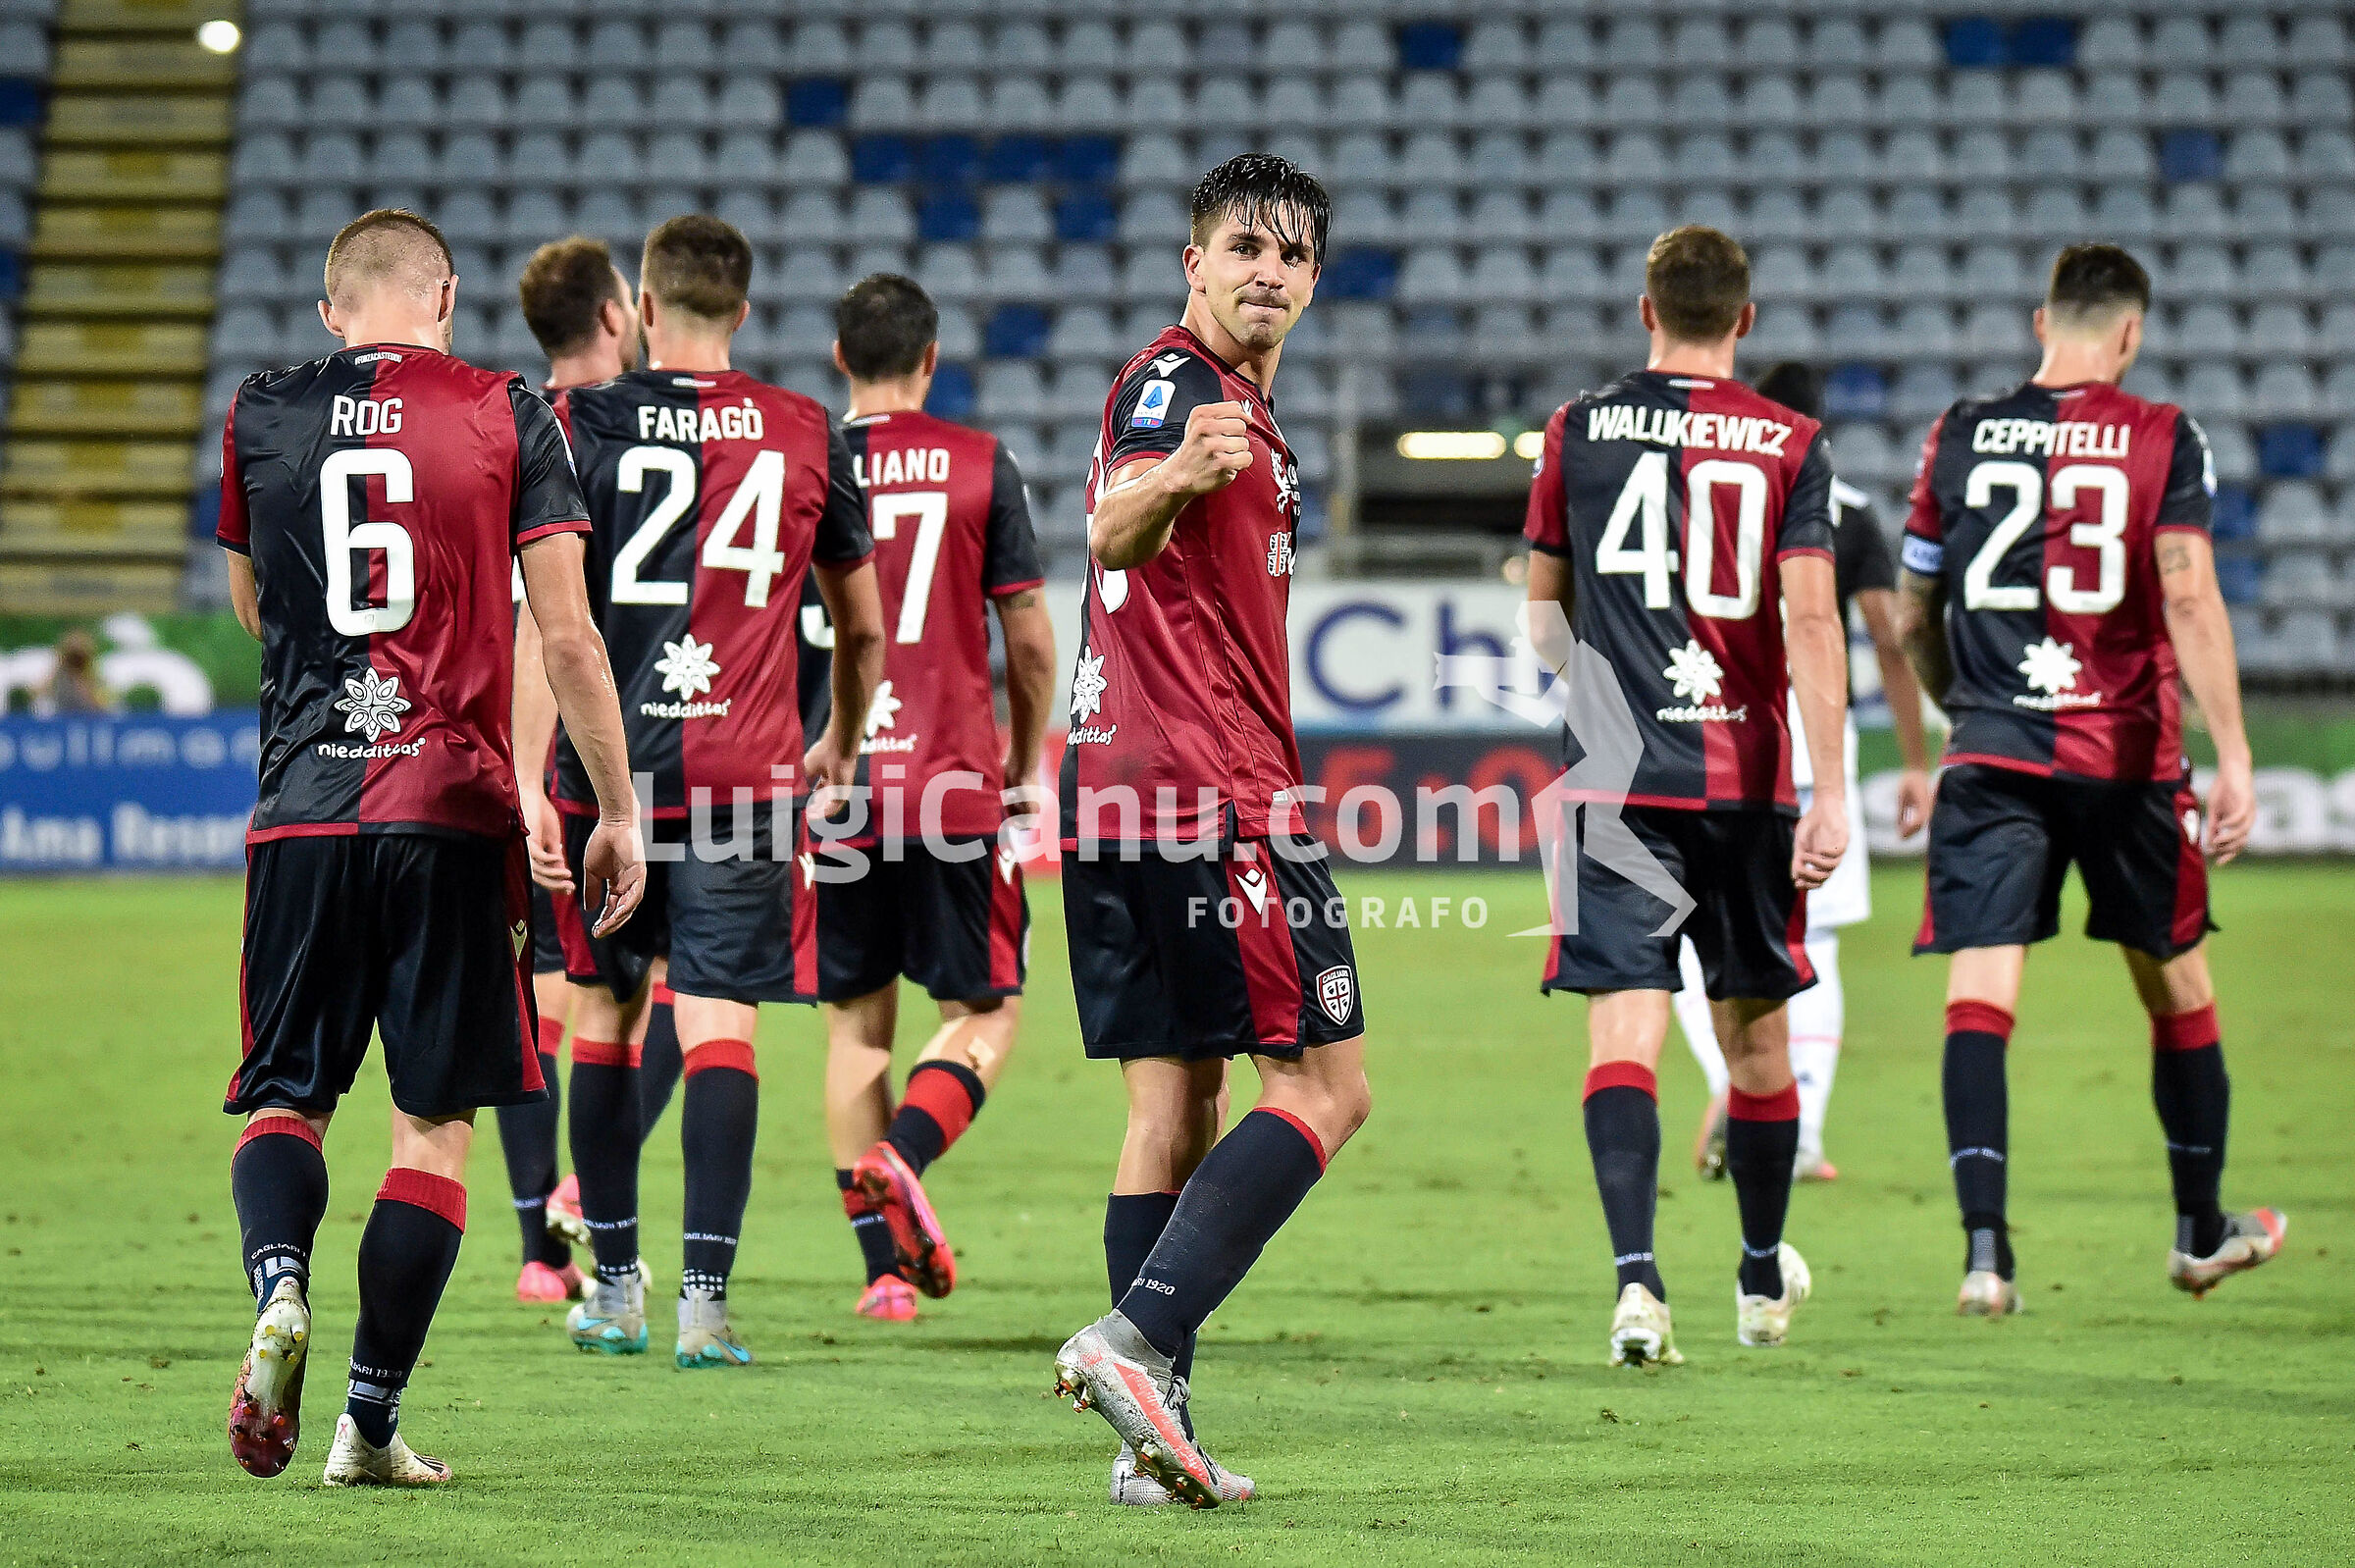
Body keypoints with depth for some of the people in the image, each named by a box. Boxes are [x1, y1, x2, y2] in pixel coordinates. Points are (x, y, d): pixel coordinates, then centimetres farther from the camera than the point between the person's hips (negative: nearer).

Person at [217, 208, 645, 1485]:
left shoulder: (260, 418, 7)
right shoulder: (505, 417, 1)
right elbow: (566, 636, -1)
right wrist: (616, 813, 5)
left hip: (301, 808, 2)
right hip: (453, 812, -1)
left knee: (284, 1096, 12)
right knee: (435, 1123, 5)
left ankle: (279, 1288, -18)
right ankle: (370, 1421, 2)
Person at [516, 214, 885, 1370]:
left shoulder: (583, 423, 0)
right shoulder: (805, 434, 6)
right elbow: (863, 627, 16)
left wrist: (530, 779, -8)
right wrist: (840, 747, 33)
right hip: (744, 775, 0)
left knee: (603, 1016, 13)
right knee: (720, 1028, -2)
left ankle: (613, 1286, 19)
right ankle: (705, 1296, -11)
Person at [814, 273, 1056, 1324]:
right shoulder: (981, 466, 0)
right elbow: (1030, 641, 1)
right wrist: (1027, 763, 17)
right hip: (954, 783, -2)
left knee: (855, 1022, 11)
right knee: (985, 1015, 7)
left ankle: (884, 1265, 6)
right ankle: (901, 1154, -21)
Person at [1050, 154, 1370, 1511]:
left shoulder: (1238, 406, 22)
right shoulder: (1177, 381, -10)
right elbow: (1112, 539, -29)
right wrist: (1176, 475, -50)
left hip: (1120, 790, 10)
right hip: (1211, 788, -10)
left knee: (1174, 1108, 7)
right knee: (1327, 1084, -8)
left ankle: (1157, 1436, 6)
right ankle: (1135, 1338, -18)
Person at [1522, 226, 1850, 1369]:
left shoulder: (1579, 430, 4)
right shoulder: (1788, 443, 0)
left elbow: (1543, 618, 13)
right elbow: (1810, 616, -9)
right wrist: (1830, 793, -9)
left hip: (1617, 771, -1)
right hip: (1744, 774, 1)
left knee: (1625, 1022, -6)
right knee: (1755, 1029, 15)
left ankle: (1636, 1277, -24)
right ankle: (1764, 1280, 30)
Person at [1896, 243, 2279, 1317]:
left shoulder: (1960, 436, 5)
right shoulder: (2163, 439, -2)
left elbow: (1915, 619, 13)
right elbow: (2189, 599, -13)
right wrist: (2234, 760, -13)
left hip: (1991, 755, 1)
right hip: (2125, 756, -1)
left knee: (1979, 998, -4)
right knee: (2176, 988, 16)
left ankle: (1985, 1249, -17)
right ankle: (2200, 1230, 30)